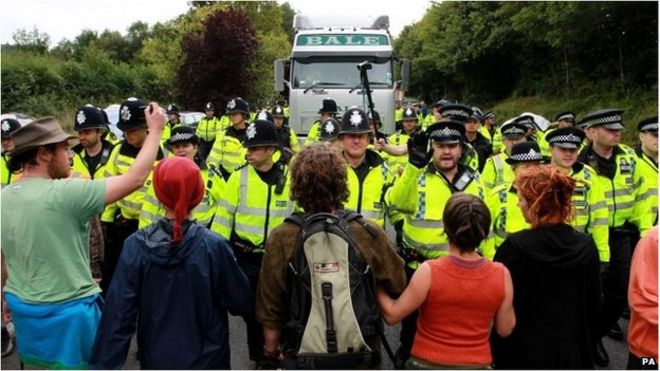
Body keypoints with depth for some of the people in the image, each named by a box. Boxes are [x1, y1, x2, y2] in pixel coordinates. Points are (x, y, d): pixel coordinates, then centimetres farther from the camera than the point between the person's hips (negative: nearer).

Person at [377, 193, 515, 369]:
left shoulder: (429, 272, -22)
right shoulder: (501, 274, -14)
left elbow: (392, 315, -10)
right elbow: (505, 329, -1)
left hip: (428, 364, -2)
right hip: (478, 364, 2)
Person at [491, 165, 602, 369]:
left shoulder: (514, 247, -17)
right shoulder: (587, 246, -4)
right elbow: (593, 303, 4)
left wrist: (497, 350, 2)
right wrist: (585, 345, 16)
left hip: (523, 352, -3)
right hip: (572, 352, 4)